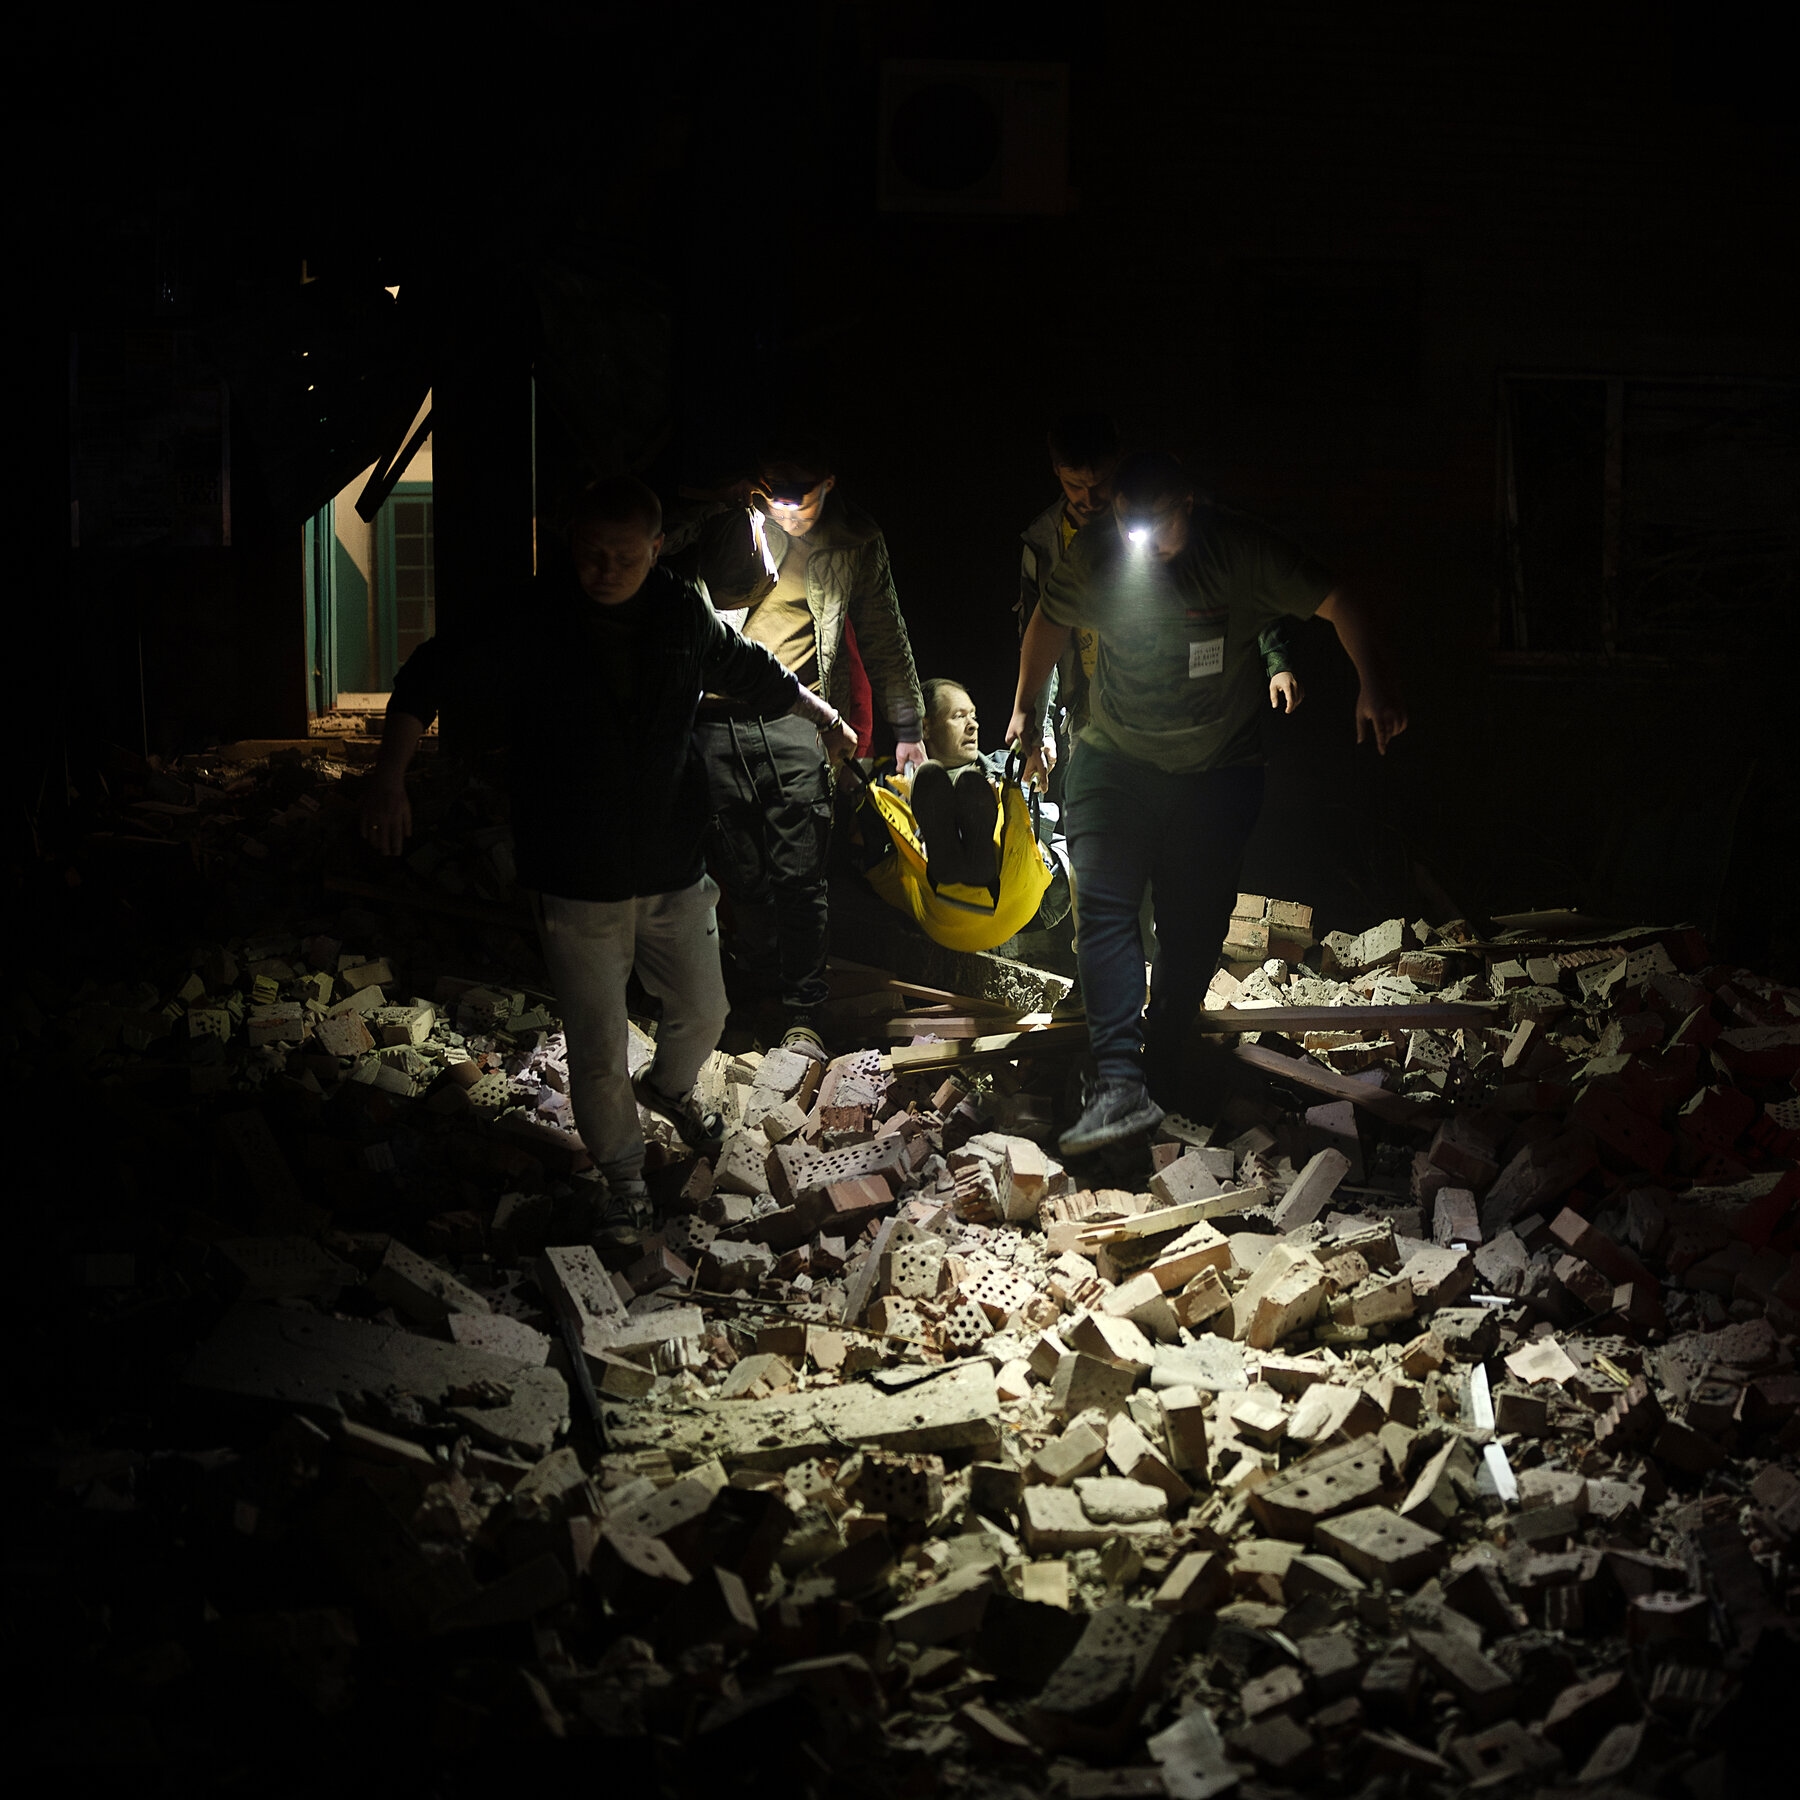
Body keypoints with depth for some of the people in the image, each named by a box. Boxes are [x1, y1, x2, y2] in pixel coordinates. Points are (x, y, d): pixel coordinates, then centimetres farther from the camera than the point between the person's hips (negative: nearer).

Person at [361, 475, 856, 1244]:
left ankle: (670, 1087, 52)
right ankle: (623, 1176, 24)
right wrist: (390, 776, -17)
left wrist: (819, 713, 11)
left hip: (674, 870, 3)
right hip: (577, 884, -3)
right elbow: (428, 681, -7)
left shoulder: (685, 617, -2)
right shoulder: (531, 624, -12)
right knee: (597, 1044, 2)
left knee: (702, 1011, 18)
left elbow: (754, 674, 18)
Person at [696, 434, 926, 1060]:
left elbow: (884, 639, 14)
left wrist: (906, 726, 13)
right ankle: (754, 989, 20)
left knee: (798, 874, -4)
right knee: (737, 873, 2)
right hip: (717, 720, 1)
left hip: (796, 721, 0)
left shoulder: (854, 540, 5)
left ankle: (802, 1016, 4)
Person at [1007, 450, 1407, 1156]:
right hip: (1114, 762, 1)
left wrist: (1374, 686, -27)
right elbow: (1049, 621, 14)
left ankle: (1156, 1078, 13)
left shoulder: (1239, 553, -13)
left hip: (1217, 773, -1)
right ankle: (1120, 1087, -22)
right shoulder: (1094, 555, -5)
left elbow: (1337, 603, -13)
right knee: (1103, 908, -15)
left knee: (1192, 929, -1)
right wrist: (1024, 708, 21)